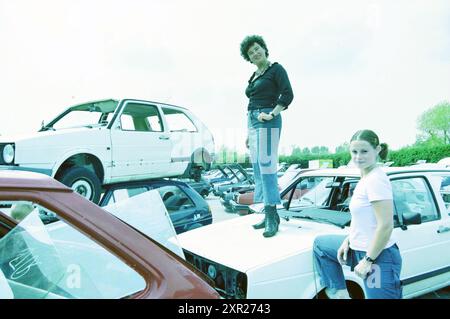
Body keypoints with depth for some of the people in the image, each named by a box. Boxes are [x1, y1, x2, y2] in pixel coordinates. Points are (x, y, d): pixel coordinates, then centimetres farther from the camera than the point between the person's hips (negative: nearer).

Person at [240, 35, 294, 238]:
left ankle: (272, 217, -11)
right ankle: (270, 214, 13)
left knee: (267, 167, -14)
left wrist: (272, 114, -19)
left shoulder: (276, 69, 1)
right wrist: (249, 134, 21)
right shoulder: (254, 76, 22)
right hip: (253, 121, 9)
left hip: (267, 122, -8)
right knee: (257, 169, 6)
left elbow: (287, 94, -10)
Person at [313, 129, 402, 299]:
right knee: (320, 243, 22)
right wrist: (348, 240, 9)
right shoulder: (366, 177, 8)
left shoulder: (376, 179, -20)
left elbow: (386, 226, -24)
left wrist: (368, 260, -18)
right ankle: (339, 293, 19)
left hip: (378, 258, -10)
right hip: (361, 249, 10)